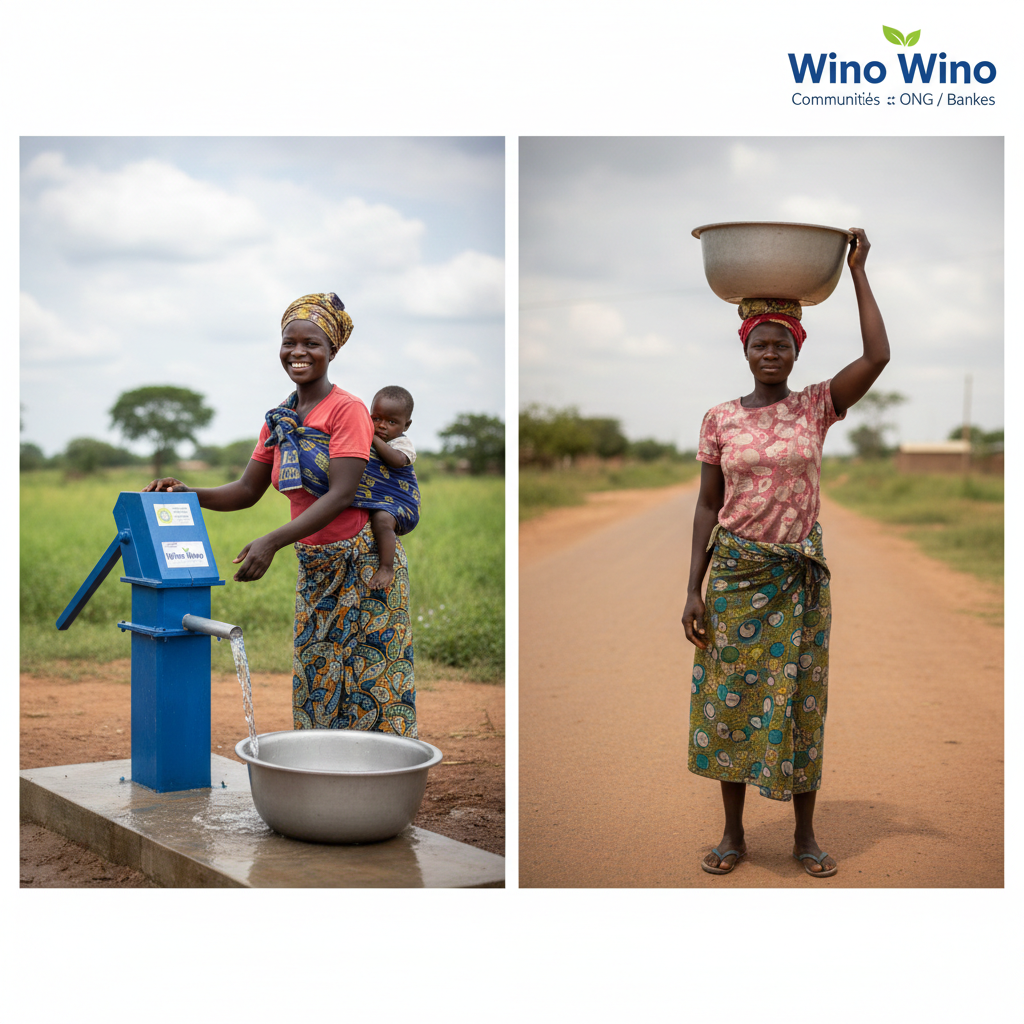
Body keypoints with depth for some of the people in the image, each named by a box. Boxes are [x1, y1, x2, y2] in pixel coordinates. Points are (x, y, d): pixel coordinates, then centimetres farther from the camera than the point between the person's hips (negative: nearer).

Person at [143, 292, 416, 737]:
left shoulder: (348, 410, -13)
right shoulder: (279, 418, 9)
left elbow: (340, 495, -22)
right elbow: (247, 491, 12)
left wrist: (272, 542, -29)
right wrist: (189, 492, -6)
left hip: (364, 563, -7)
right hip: (314, 567, 7)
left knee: (369, 683, -4)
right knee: (317, 682, 7)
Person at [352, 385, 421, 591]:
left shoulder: (403, 444, -6)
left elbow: (397, 460, -29)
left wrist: (373, 437, -24)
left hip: (395, 504, -8)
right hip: (366, 503, 8)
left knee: (381, 520, -36)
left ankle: (387, 568, -31)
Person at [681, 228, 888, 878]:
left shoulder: (817, 407, 0)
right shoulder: (720, 420, 1)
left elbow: (878, 356, -15)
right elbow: (708, 505, 3)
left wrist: (857, 270, -11)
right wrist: (693, 589, -2)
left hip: (801, 573, 0)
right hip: (736, 571, 1)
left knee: (799, 697, 4)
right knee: (730, 697, 3)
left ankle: (806, 833, 18)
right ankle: (734, 833, 17)